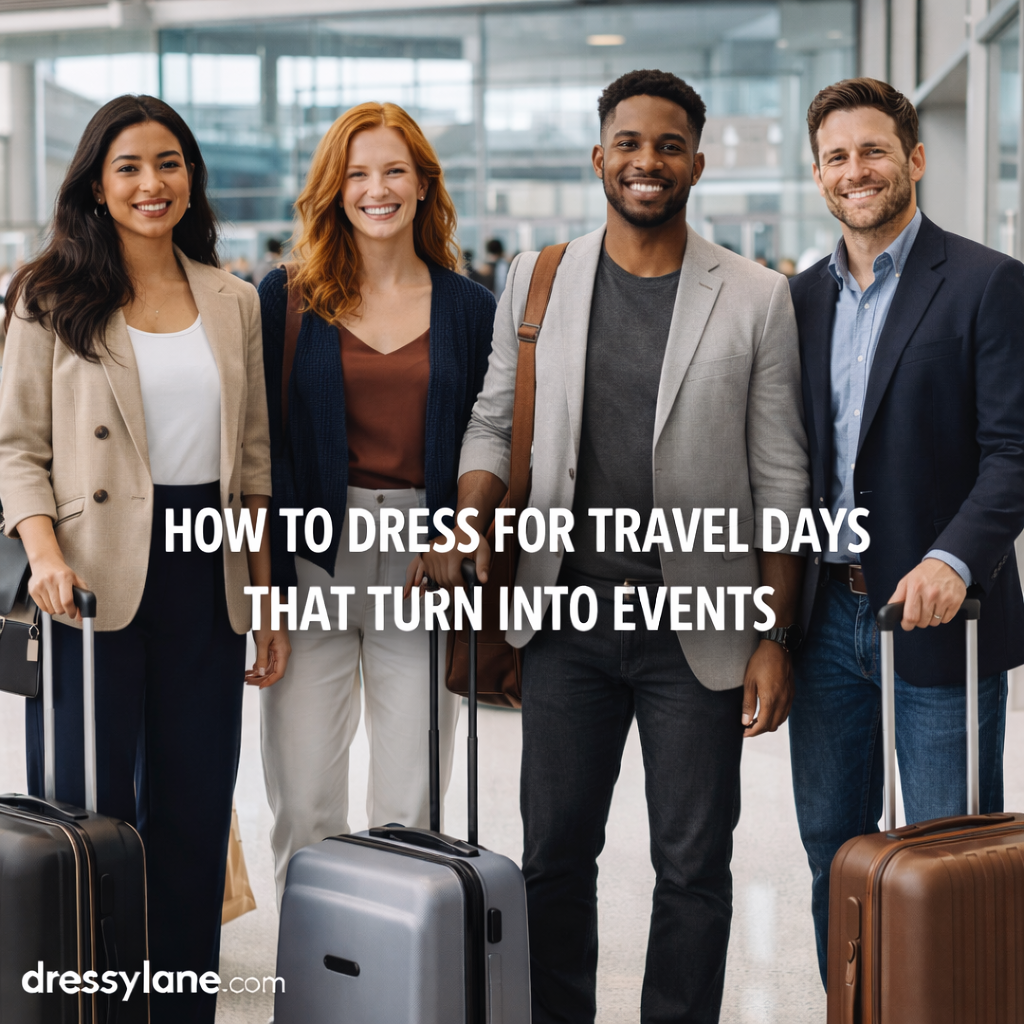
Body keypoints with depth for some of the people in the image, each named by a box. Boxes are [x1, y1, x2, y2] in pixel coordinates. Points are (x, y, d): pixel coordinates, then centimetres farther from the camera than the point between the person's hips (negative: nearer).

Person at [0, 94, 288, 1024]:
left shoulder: (233, 302, 12)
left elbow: (253, 459, 14)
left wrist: (268, 597, 10)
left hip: (206, 575, 4)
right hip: (98, 582, -3)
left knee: (196, 811, 8)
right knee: (91, 808, -1)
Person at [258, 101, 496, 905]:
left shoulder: (470, 309, 7)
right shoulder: (286, 299, 4)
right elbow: (261, 442, 1)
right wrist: (266, 584, -7)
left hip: (424, 571, 1)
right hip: (315, 565, 0)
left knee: (408, 811, 5)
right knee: (305, 807, 1)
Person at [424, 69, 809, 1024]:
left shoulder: (756, 298, -2)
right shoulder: (537, 281, 5)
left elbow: (780, 481, 0)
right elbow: (494, 422, 11)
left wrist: (775, 638, -4)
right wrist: (470, 520, -10)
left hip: (696, 626, -2)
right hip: (569, 614, 2)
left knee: (692, 865, 7)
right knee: (553, 853, 10)